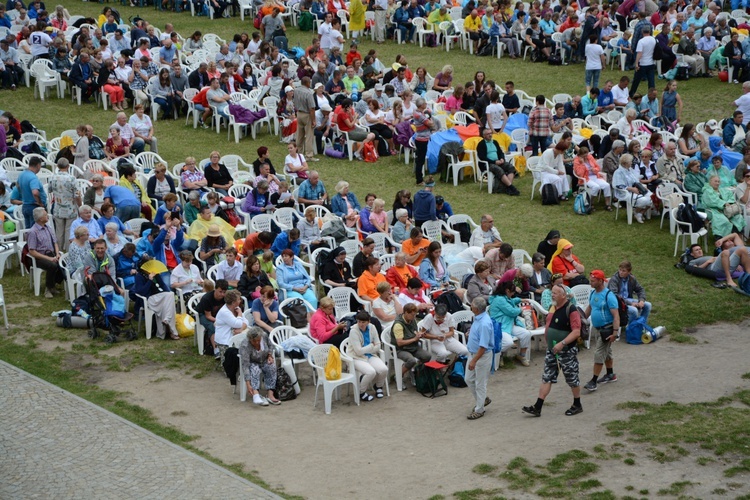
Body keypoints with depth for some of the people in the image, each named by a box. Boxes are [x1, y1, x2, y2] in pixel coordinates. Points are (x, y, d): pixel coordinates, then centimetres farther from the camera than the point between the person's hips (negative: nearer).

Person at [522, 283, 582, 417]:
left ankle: (577, 405, 23)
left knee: (572, 378, 7)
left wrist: (562, 343, -30)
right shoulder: (553, 308, 6)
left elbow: (576, 332, -23)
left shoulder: (571, 310, -17)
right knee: (546, 378, 5)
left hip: (567, 351, -7)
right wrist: (549, 343, 13)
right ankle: (537, 407, 4)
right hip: (552, 350, 7)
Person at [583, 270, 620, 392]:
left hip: (606, 329, -8)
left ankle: (593, 381, -6)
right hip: (596, 328, 8)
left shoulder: (609, 296, -22)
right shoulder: (593, 293, 3)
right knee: (606, 352, 22)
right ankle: (610, 375, 37)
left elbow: (616, 315, -24)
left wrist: (615, 332, -30)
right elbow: (589, 307, 20)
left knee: (599, 354, -8)